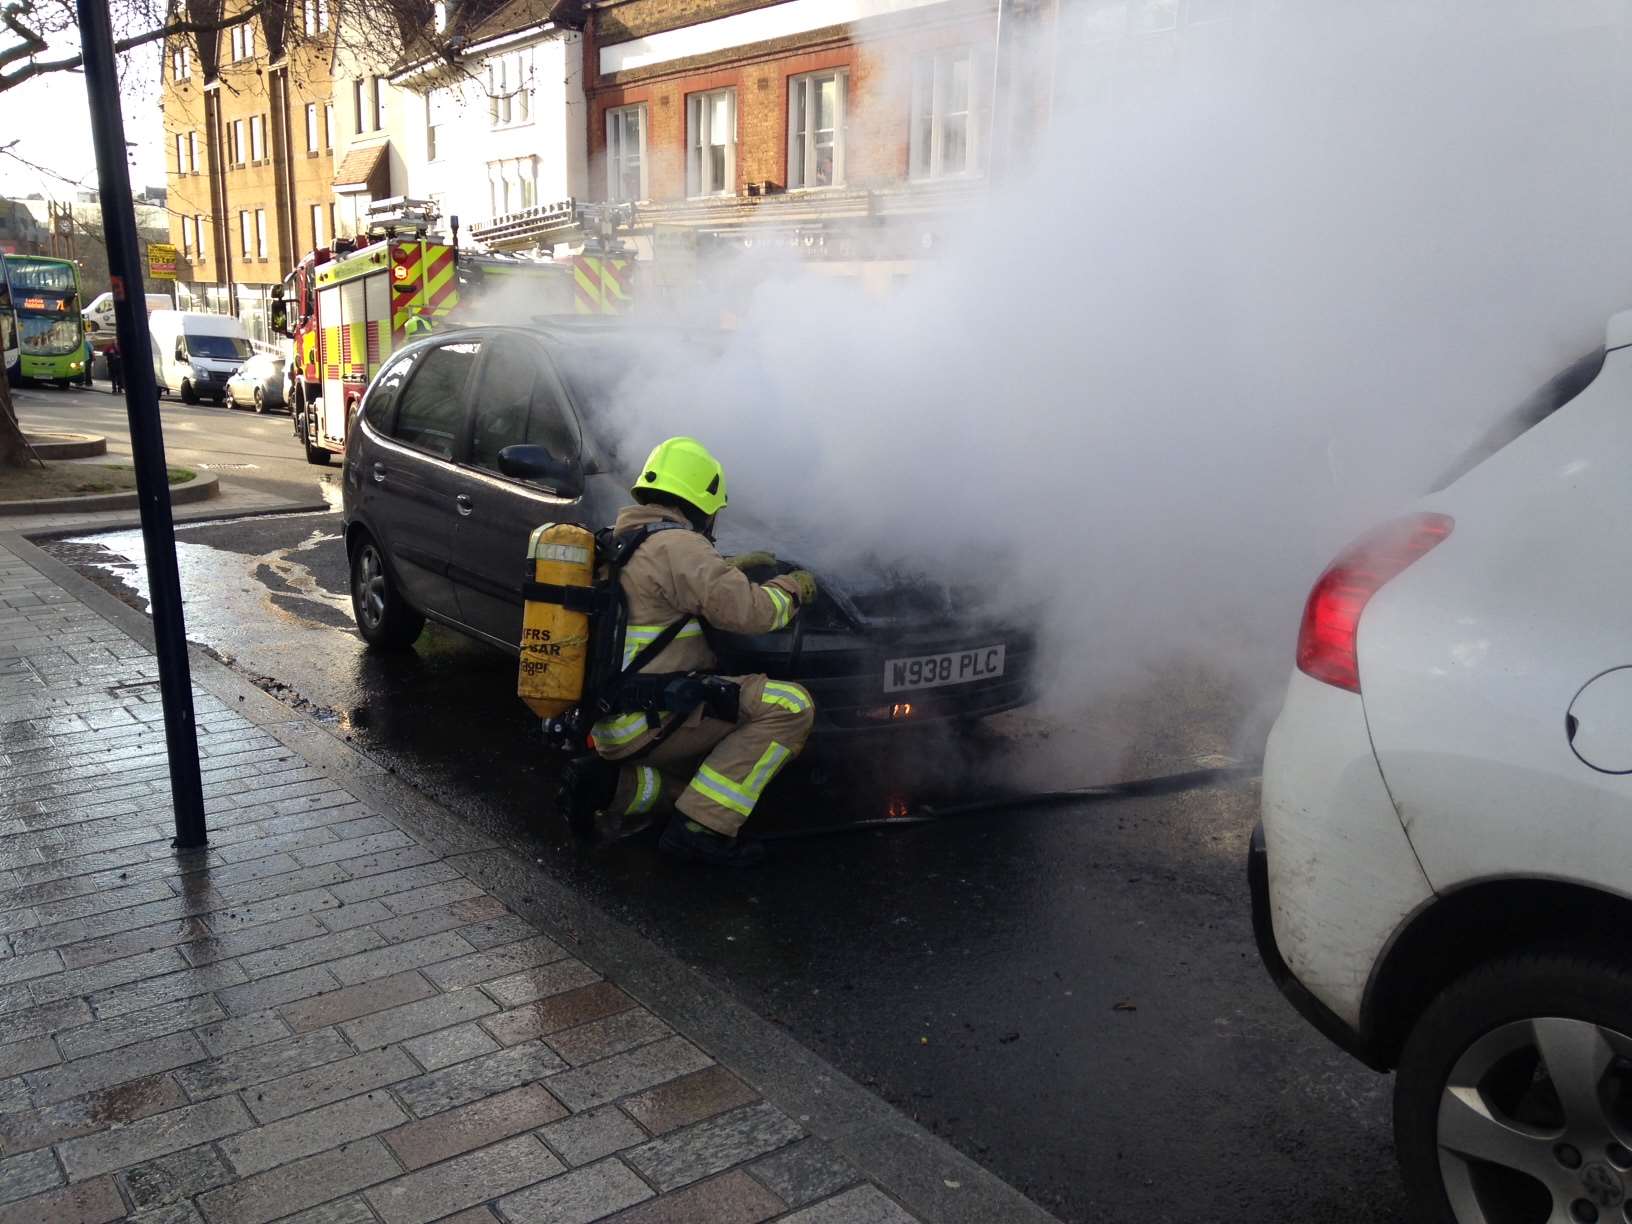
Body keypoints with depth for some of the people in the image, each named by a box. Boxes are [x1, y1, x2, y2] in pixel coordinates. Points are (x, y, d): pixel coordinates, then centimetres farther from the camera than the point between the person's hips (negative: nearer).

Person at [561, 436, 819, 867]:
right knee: (791, 706, -13)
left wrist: (729, 568, 29)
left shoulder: (622, 543, 16)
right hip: (648, 718, -10)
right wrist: (792, 589, 0)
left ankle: (610, 784, 6)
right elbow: (744, 610, -19)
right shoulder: (676, 545, -13)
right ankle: (699, 827, -14)